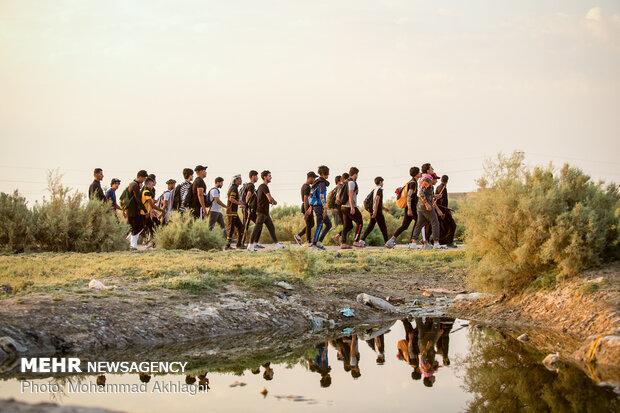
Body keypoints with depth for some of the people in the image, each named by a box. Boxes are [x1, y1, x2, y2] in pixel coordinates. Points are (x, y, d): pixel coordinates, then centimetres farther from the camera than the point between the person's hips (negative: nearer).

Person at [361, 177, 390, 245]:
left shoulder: (374, 190, 16)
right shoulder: (379, 190, -11)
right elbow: (377, 200, -21)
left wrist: (384, 208, 29)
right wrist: (375, 212, -26)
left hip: (373, 211, 8)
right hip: (378, 212, -8)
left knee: (370, 226, 5)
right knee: (383, 227, 1)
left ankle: (362, 239, -4)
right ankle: (386, 241, 6)